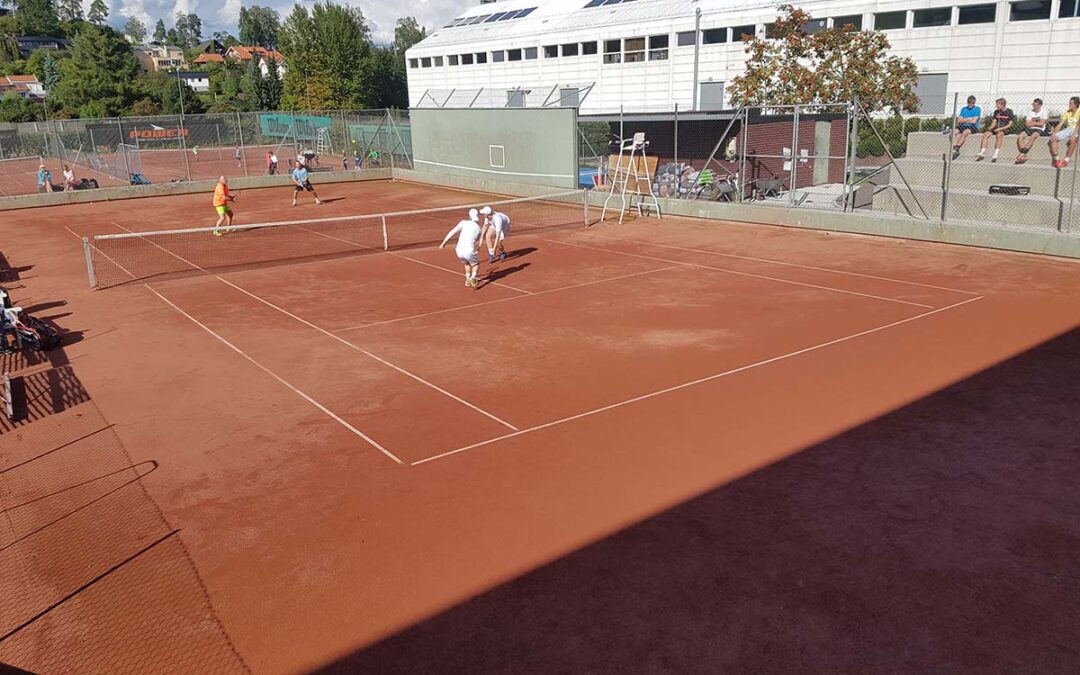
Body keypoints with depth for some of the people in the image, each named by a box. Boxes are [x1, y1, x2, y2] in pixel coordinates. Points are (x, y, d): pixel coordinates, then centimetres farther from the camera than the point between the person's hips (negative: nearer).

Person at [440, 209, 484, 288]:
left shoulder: (464, 223, 5)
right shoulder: (478, 229, 10)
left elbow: (452, 232, -4)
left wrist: (444, 242, -1)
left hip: (459, 251, 2)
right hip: (469, 252, -2)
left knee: (467, 264, 33)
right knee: (476, 264, 25)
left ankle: (468, 279, 28)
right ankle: (473, 278, 0)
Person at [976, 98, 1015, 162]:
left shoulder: (1009, 112, -4)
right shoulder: (996, 112, 10)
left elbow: (1010, 124, -8)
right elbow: (994, 122, 10)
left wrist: (1000, 129, -18)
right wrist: (991, 127, -13)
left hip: (1006, 128, -5)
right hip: (997, 128, 5)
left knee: (999, 134, -37)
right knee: (986, 134, -20)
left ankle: (995, 155, -40)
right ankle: (982, 154, -22)